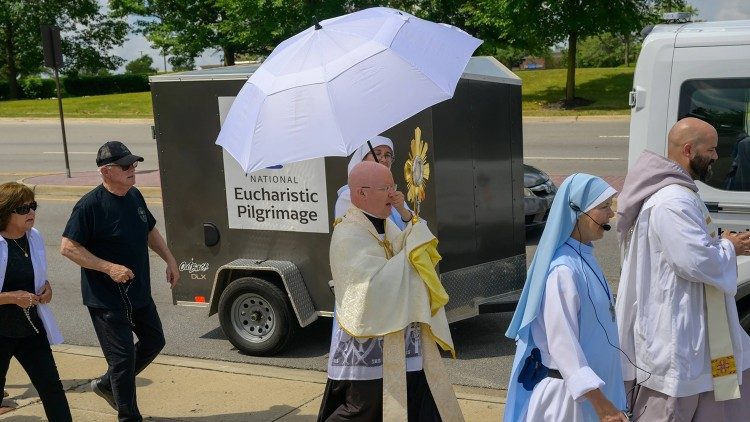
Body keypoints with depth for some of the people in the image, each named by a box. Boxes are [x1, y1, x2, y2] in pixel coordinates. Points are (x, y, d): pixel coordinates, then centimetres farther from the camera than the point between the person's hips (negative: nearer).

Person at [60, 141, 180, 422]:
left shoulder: (135, 196, 4)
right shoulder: (90, 205, -20)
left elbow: (150, 231, 18)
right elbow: (68, 247, -20)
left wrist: (169, 260, 11)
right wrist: (109, 267, -26)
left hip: (139, 292, 8)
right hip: (107, 300, -8)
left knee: (154, 341, 18)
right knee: (123, 356, -1)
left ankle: (107, 385, 35)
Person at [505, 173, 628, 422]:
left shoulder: (583, 257, 4)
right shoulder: (564, 270, -24)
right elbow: (562, 344, -24)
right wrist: (599, 401, -23)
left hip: (589, 385, 8)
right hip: (568, 392, -8)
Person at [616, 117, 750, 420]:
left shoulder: (674, 191, 10)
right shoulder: (673, 201, -25)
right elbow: (697, 261, -29)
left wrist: (721, 244, 6)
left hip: (687, 321, 11)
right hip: (673, 328, -11)